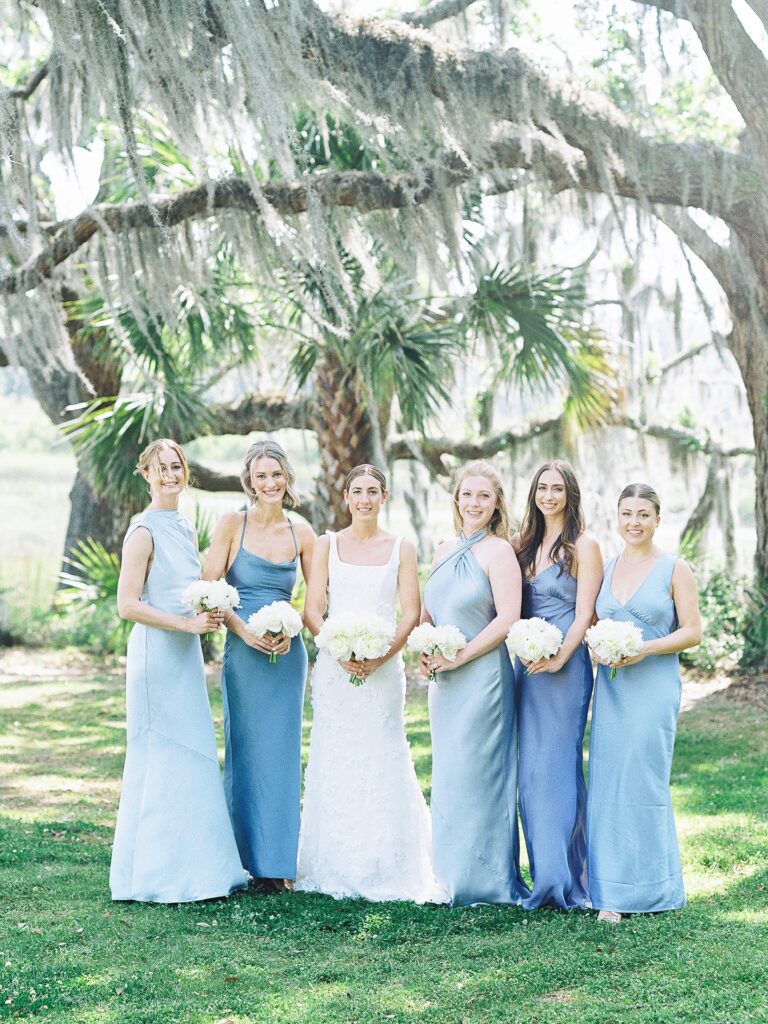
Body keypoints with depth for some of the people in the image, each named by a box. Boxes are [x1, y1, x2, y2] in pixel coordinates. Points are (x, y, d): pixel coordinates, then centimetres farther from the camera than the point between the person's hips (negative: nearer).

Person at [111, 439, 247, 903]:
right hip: (158, 656, -8)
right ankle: (159, 875, 4)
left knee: (195, 758, 11)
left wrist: (211, 613, 2)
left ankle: (194, 867, 19)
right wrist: (187, 623, -19)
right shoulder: (145, 532, -11)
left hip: (187, 656, 8)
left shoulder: (187, 530, 13)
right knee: (163, 761, -4)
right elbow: (128, 606, -17)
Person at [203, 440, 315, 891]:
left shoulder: (301, 532, 7)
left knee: (282, 750, 5)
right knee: (246, 751, 1)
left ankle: (276, 860, 13)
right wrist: (244, 630, -15)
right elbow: (209, 590, -5)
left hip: (288, 651, 2)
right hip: (244, 650, -2)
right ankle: (247, 857, 9)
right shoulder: (233, 524, -1)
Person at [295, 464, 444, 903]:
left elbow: (411, 613, 1)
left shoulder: (401, 549, 7)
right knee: (334, 765, 0)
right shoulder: (328, 545, 8)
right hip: (334, 668, 1)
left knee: (382, 764, -4)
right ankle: (334, 871, 8)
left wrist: (382, 654, -14)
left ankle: (385, 871, 4)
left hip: (384, 666, -1)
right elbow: (313, 610, 3)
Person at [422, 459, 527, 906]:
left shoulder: (498, 551, -8)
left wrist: (460, 656, -15)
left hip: (482, 675, -7)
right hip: (445, 680, 7)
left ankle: (486, 878, 8)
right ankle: (453, 875, 21)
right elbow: (428, 612, 19)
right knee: (448, 776, 11)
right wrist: (425, 653, 1)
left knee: (476, 772, -3)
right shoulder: (445, 551, 13)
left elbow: (507, 619, -15)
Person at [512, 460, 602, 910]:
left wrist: (560, 657, -21)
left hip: (565, 665, -6)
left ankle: (567, 877, 1)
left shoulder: (584, 545, -3)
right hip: (528, 665, 6)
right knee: (530, 768, 6)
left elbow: (584, 613, -9)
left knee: (557, 766, -6)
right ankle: (546, 876, 13)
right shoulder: (525, 543, 15)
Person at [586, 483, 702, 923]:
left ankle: (646, 887, 6)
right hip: (610, 685, 4)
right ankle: (612, 893, 6)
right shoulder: (606, 568, 13)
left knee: (643, 781, -6)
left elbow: (693, 632, -3)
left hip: (654, 685, -4)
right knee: (607, 783, 0)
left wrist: (646, 648, -16)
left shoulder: (675, 569, 0)